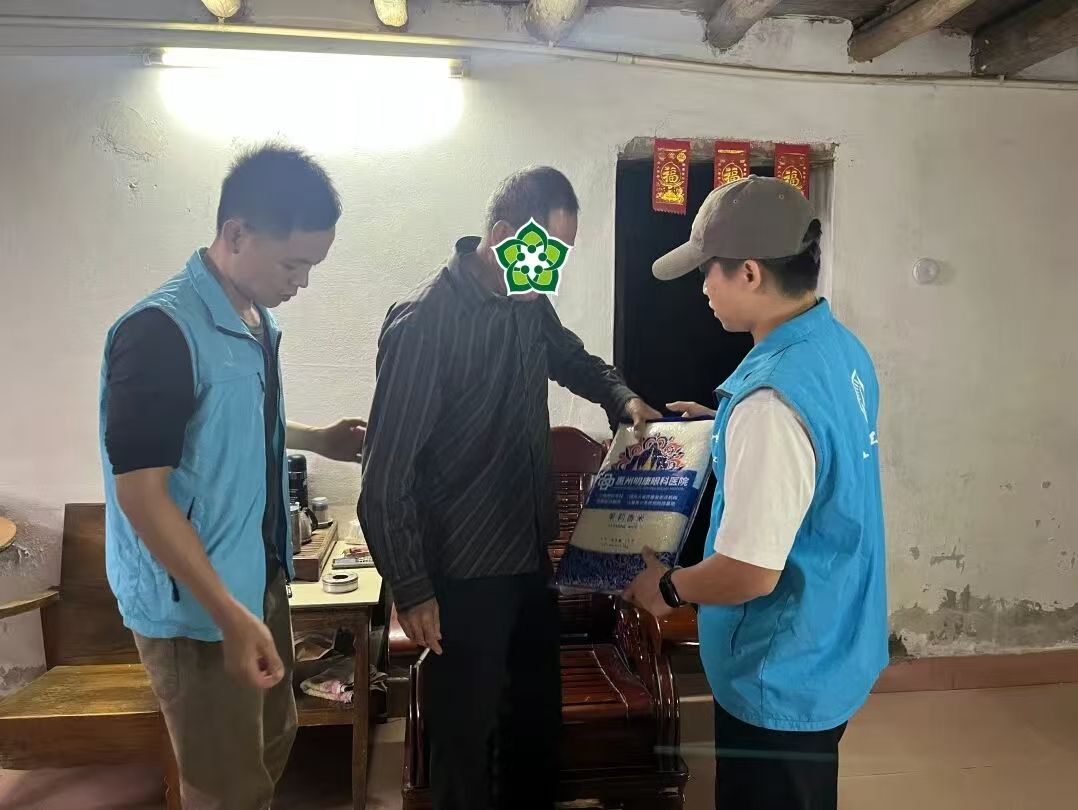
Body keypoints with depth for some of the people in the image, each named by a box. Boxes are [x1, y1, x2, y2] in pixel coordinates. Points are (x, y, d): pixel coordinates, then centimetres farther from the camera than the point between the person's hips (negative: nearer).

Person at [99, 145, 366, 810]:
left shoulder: (257, 318, 4)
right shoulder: (161, 331, -23)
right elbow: (140, 492, -24)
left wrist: (317, 439, 7)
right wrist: (231, 615, -26)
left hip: (260, 579, 8)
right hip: (195, 608, -8)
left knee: (274, 744, 24)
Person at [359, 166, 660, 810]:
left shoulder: (529, 301, 0)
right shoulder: (422, 326, -22)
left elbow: (569, 355, 22)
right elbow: (386, 476, -19)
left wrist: (623, 397, 3)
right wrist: (411, 590, -16)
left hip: (532, 554, 8)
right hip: (464, 574, -7)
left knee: (540, 711, 23)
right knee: (465, 731, 11)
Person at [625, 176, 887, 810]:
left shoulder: (773, 400, -32)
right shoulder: (842, 349, -2)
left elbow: (750, 573, -29)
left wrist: (666, 587, -12)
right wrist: (726, 427, 13)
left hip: (783, 679, -9)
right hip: (832, 653, 9)